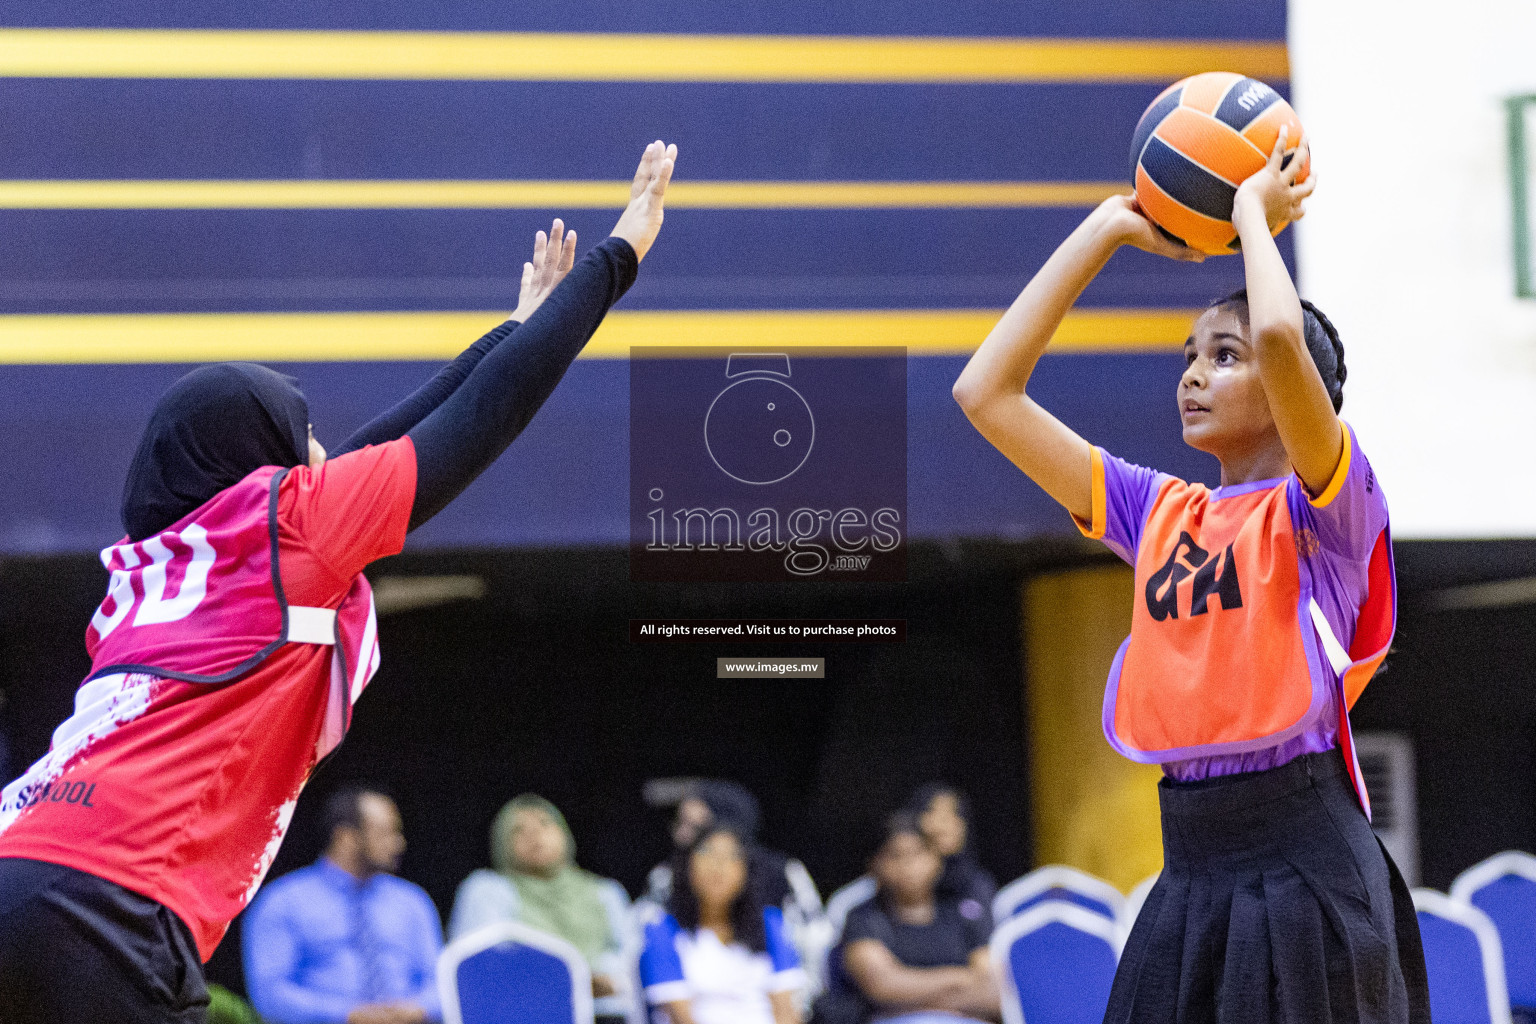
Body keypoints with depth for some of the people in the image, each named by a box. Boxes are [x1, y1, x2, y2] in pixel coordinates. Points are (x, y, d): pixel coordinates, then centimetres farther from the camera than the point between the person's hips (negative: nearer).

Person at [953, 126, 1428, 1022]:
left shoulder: (1328, 509, -2)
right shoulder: (1161, 513, 15)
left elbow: (1282, 336, -22)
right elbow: (986, 392, 14)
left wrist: (1256, 212, -3)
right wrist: (1107, 230, 15)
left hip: (1303, 865, -6)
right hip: (1192, 871, 6)